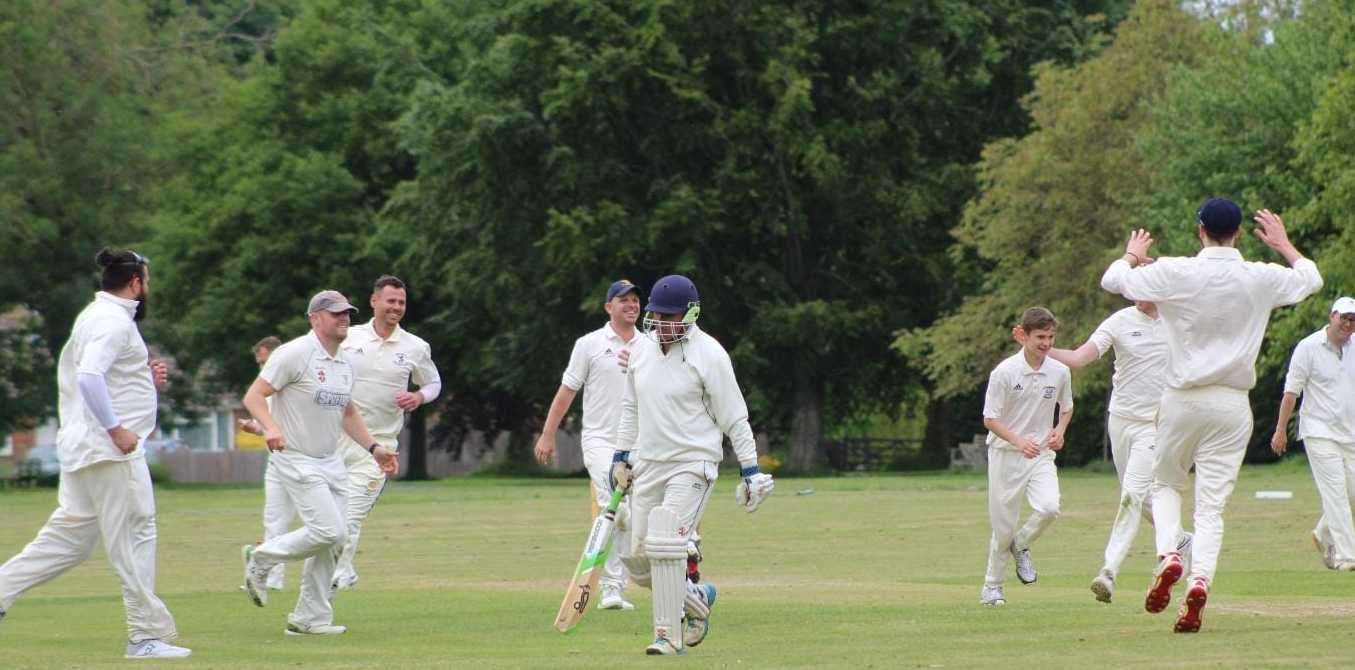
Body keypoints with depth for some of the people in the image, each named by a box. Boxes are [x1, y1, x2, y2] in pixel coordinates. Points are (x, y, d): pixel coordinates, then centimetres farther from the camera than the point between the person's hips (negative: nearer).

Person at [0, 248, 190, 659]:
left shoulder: (96, 316, 19)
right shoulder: (113, 321, -13)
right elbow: (89, 377, -27)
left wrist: (145, 379, 16)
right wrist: (116, 429, -25)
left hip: (83, 449, 10)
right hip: (111, 452, -10)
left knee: (69, 538, 13)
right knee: (135, 537, -5)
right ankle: (147, 636, -2)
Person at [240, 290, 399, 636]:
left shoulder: (343, 364, 12)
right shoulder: (294, 354, -13)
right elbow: (254, 395, -16)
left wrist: (373, 447, 15)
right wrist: (271, 427, -34)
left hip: (331, 462, 8)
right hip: (296, 461, -8)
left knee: (331, 542, 4)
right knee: (329, 530, -18)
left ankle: (310, 618, 12)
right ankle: (261, 559, 2)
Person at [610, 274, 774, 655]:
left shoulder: (709, 355, -11)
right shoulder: (642, 349, 7)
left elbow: (734, 417, -8)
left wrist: (750, 470, -8)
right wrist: (621, 456, 15)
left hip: (693, 464, -7)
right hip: (648, 464, 7)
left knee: (665, 544, -21)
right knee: (636, 558, 4)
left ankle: (670, 635, -13)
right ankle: (697, 598, 28)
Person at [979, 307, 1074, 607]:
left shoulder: (1060, 372, -1)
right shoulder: (1004, 372, -13)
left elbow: (1066, 407, 18)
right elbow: (990, 419, -11)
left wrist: (1059, 431, -2)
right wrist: (1019, 441, -26)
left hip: (1041, 453, 3)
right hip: (1005, 455, -3)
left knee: (1049, 507, -21)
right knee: (1003, 524, 1)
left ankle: (1021, 546, 10)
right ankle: (992, 585, 21)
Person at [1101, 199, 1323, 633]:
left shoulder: (1174, 273, -9)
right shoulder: (1262, 279, -3)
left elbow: (1111, 280, 3)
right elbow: (1311, 278, 18)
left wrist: (1132, 255, 24)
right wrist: (1283, 244, 35)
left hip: (1182, 401, -1)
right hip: (1233, 403, 1)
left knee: (1166, 483, 19)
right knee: (1212, 503, 3)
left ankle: (1168, 554, -6)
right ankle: (1200, 581, -18)